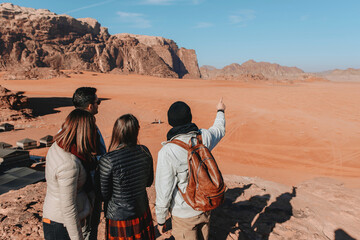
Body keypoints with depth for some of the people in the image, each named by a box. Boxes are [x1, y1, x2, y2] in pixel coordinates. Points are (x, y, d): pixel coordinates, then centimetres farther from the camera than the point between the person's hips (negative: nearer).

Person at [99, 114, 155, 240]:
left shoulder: (107, 161, -25)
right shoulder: (144, 151, -11)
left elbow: (104, 195, -15)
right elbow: (149, 182, 2)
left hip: (119, 219, -4)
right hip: (143, 214, 4)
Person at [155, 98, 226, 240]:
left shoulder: (167, 152, -26)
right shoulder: (203, 137, -11)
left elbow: (164, 192, -20)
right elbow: (219, 129, 14)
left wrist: (160, 221, -3)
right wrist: (220, 111, 35)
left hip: (184, 215, -5)